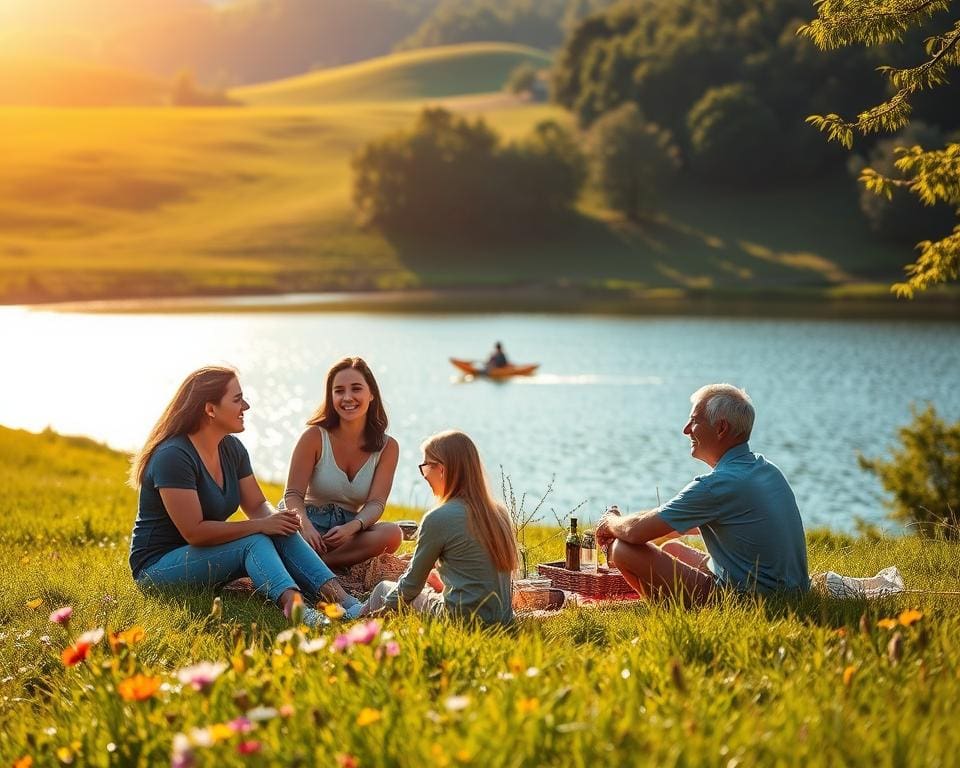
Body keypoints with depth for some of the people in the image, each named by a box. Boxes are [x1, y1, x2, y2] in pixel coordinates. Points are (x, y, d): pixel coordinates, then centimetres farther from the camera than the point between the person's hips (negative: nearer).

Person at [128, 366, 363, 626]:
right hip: (158, 565, -8)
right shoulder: (172, 456, -22)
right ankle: (293, 605, -54)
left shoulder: (232, 448, 6)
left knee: (282, 534, -16)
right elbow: (194, 532, -26)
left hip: (206, 554, 8)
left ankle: (340, 598, -33)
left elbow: (257, 505, 8)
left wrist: (276, 518, -17)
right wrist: (261, 525, -25)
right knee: (255, 542, -29)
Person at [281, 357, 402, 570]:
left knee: (392, 533, -31)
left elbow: (375, 503, -6)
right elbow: (293, 494, -8)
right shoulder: (315, 436, -5)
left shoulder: (388, 447, 2)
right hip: (310, 520, -4)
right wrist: (306, 527, -32)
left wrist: (351, 527, -30)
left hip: (349, 527, 4)